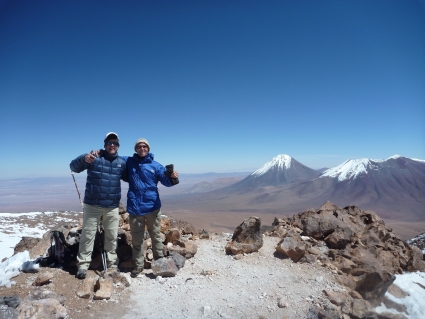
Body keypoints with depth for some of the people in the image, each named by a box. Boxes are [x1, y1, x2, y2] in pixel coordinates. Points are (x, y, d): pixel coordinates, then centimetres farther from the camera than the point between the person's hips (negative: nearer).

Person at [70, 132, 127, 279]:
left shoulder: (122, 162, 6)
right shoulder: (94, 157, -5)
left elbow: (128, 178, 18)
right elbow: (73, 167, -14)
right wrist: (84, 159, -36)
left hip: (112, 207, 3)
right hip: (92, 205, -3)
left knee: (112, 236, 11)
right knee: (88, 234, 5)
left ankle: (112, 263, 25)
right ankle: (83, 264, 17)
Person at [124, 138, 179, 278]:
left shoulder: (155, 165, 1)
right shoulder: (128, 162, 6)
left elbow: (166, 181, -7)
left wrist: (172, 177, -31)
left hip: (152, 207, -1)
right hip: (134, 208, 1)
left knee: (156, 236, 10)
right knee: (137, 239, 11)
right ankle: (138, 265, 27)